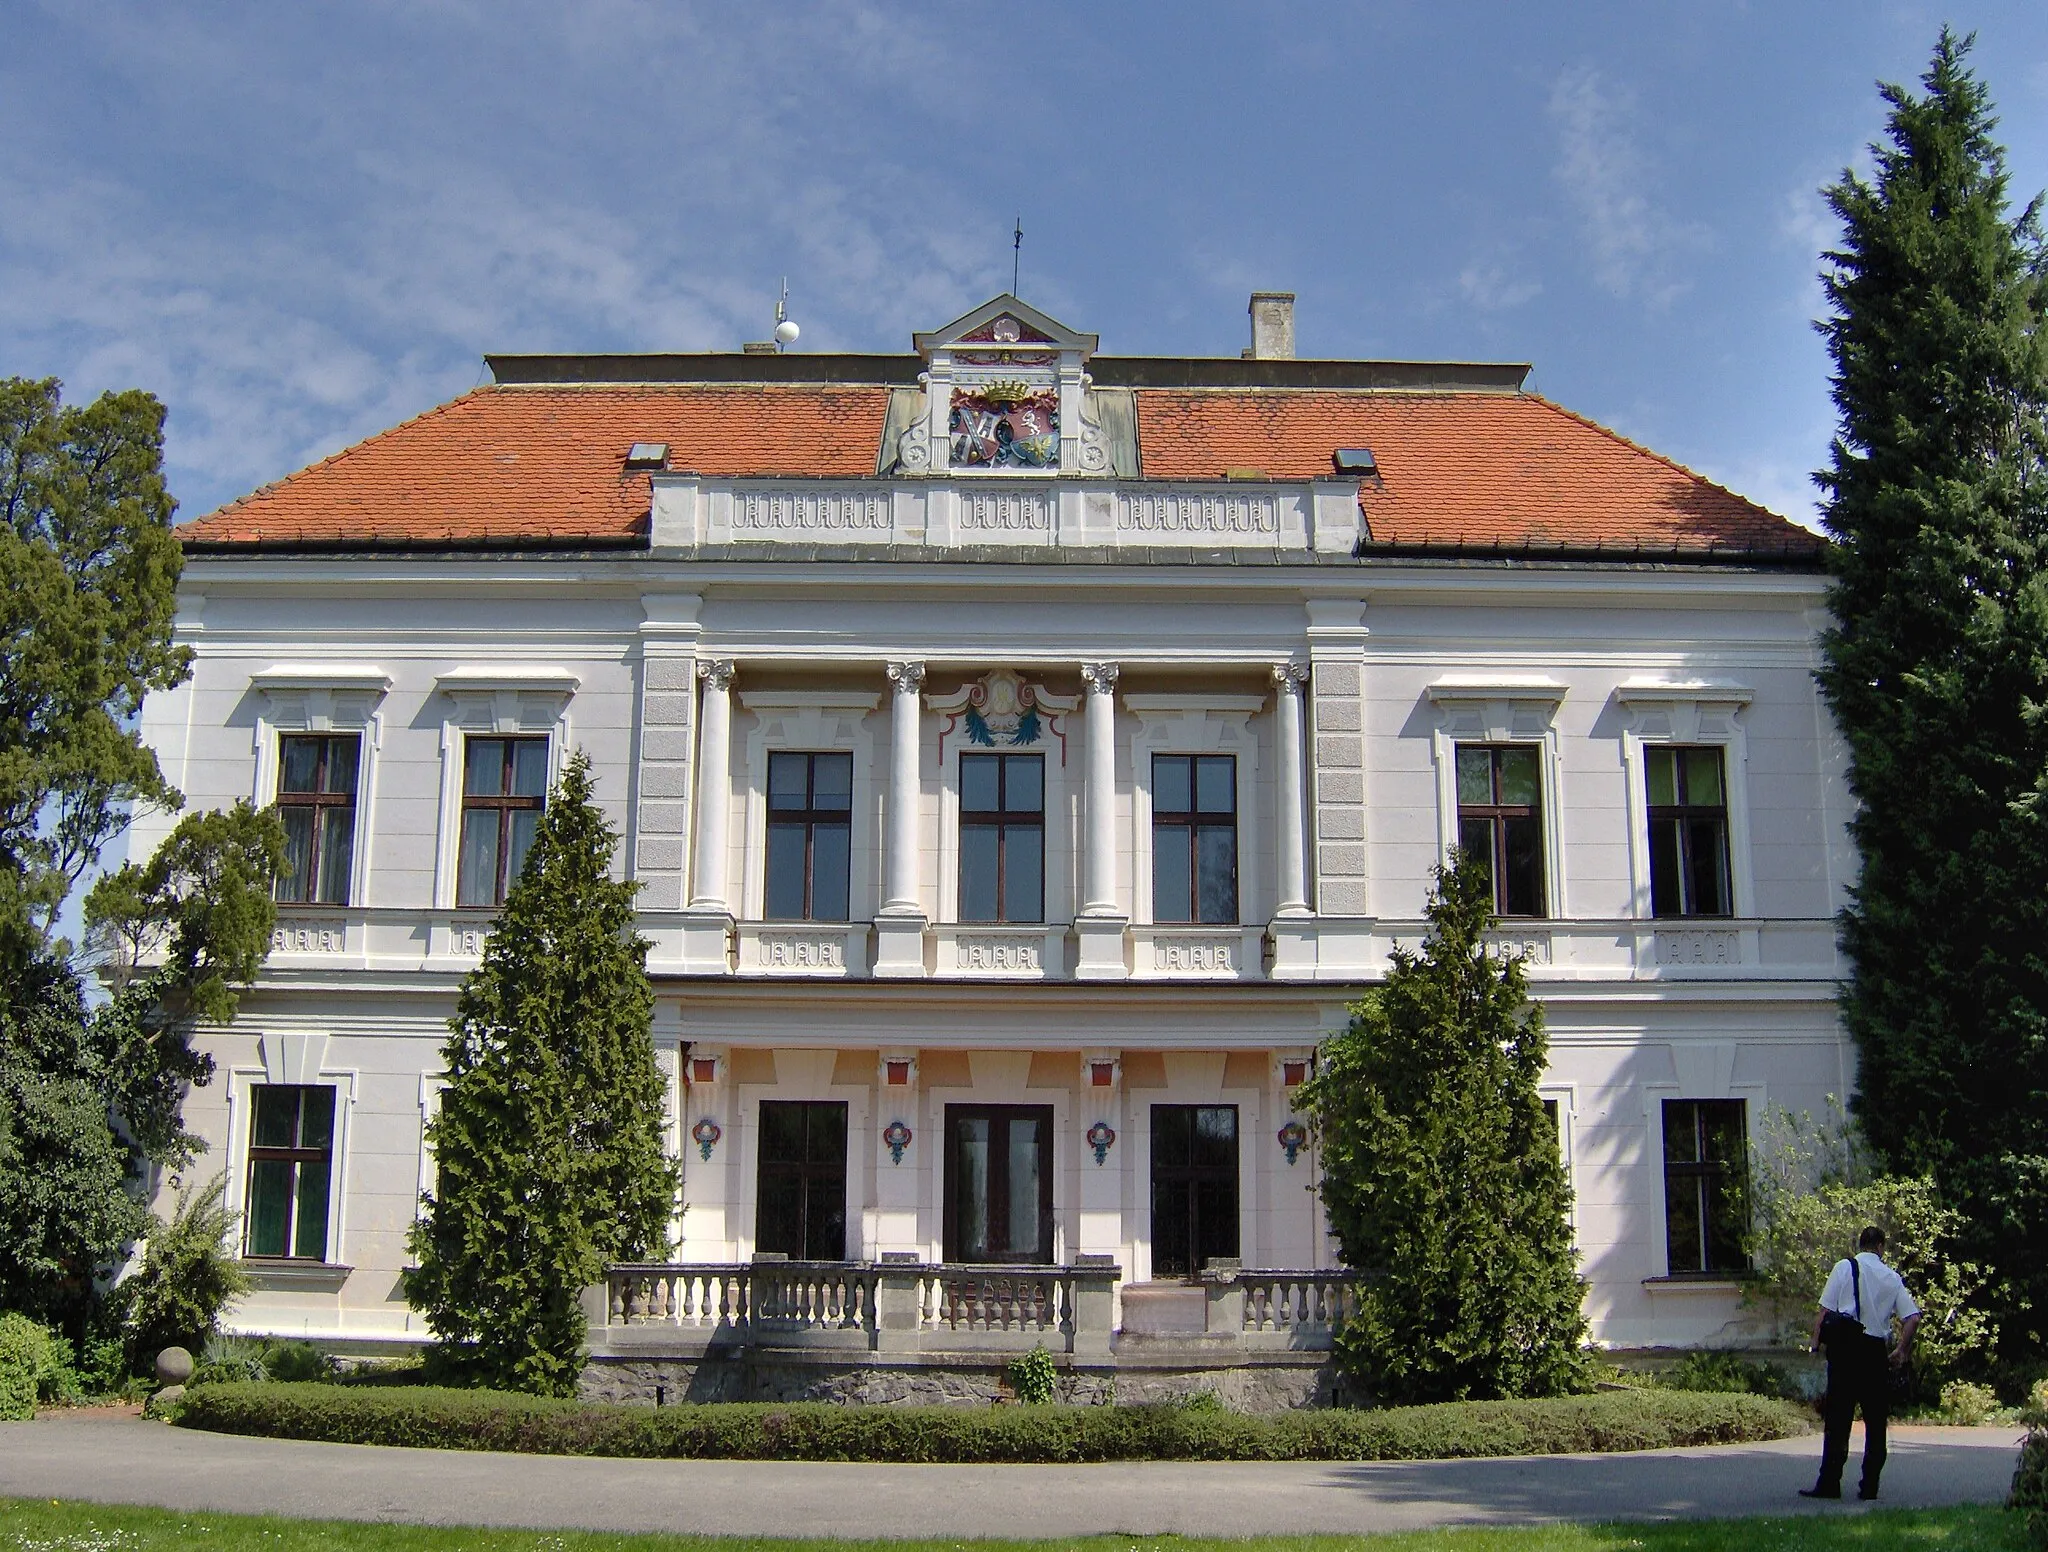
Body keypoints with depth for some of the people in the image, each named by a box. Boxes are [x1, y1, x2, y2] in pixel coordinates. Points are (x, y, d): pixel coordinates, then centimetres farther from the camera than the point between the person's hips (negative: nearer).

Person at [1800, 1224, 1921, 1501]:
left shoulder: (1844, 1268, 1)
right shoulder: (1892, 1278, 9)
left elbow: (1825, 1310, -6)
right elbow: (1913, 1317, 4)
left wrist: (1816, 1341, -1)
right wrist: (1902, 1351, 15)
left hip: (1846, 1346, -2)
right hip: (1877, 1351, 2)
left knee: (1838, 1419, -2)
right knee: (1876, 1421, 9)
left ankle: (1829, 1483, -5)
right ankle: (1870, 1486, 9)